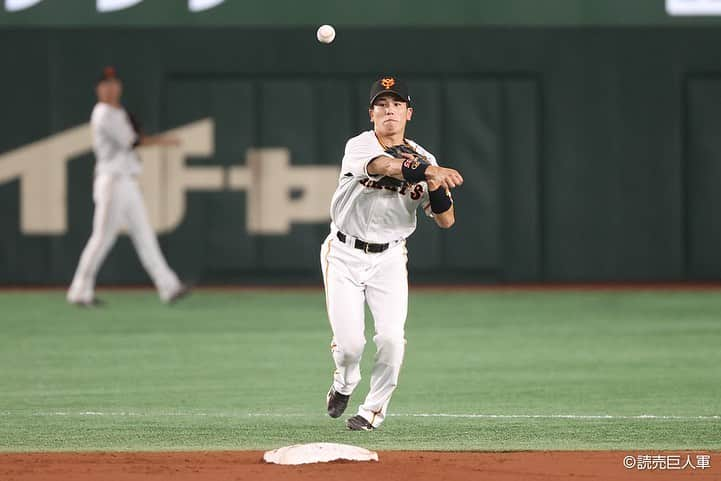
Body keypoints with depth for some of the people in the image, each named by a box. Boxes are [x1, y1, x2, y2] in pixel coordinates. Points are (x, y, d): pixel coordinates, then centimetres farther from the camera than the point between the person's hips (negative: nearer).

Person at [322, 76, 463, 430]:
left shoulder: (423, 160, 3)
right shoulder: (359, 147, -8)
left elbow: (446, 220, -2)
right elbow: (386, 166, -32)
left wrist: (435, 185, -21)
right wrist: (432, 170, -48)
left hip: (389, 258, 2)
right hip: (344, 255, -2)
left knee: (391, 337, -15)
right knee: (349, 342, -9)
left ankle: (374, 408, 7)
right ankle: (344, 384, 26)